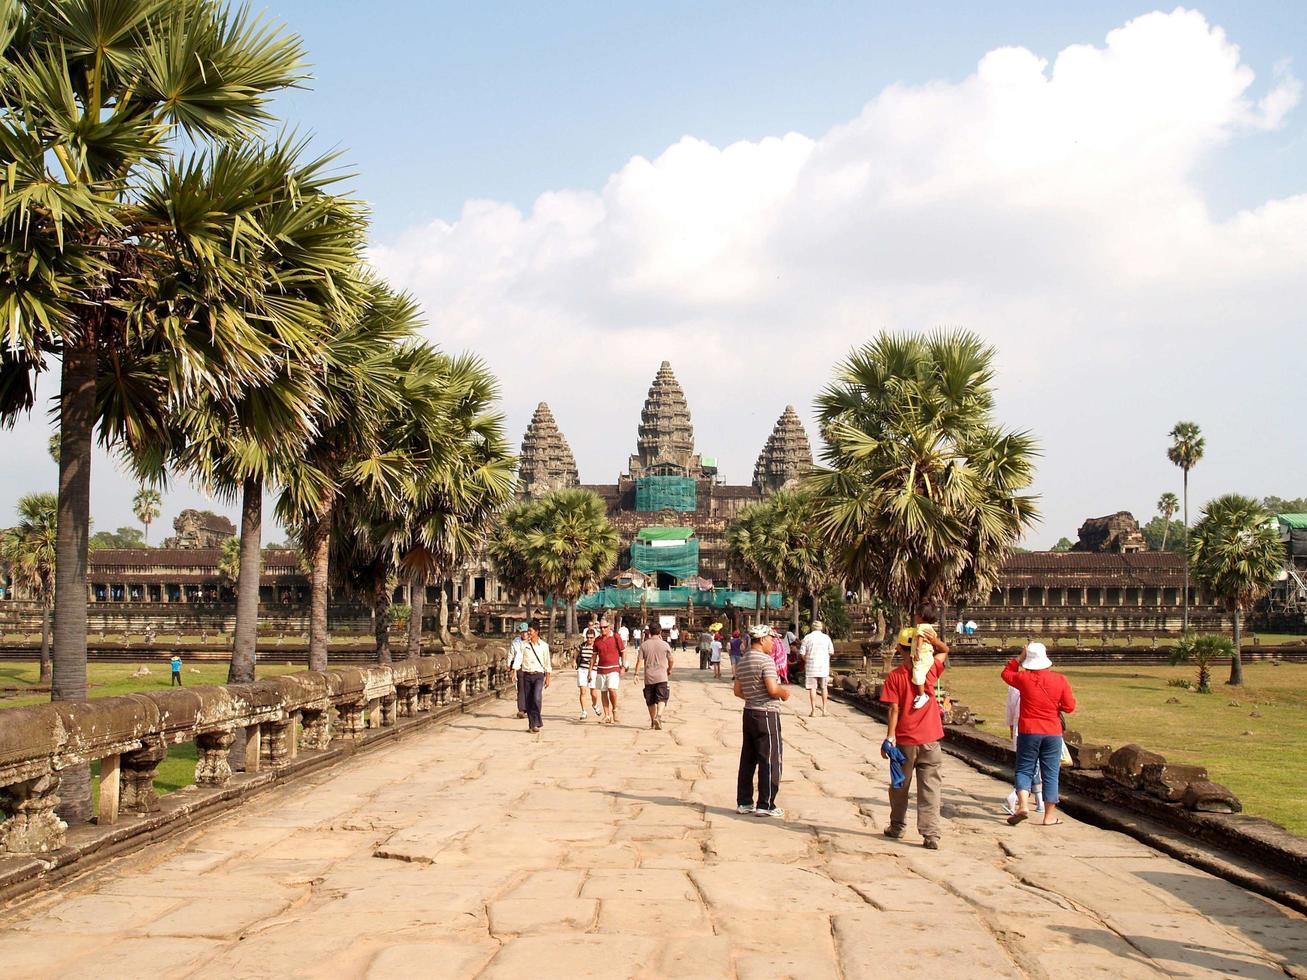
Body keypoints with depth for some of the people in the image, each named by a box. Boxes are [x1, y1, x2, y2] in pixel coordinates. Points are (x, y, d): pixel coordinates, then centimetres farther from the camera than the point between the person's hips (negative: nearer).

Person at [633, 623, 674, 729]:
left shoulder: (644, 644, 0)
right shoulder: (664, 644, -1)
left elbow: (639, 660, -4)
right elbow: (670, 660, 8)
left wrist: (636, 674, -1)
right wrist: (669, 670, 26)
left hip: (649, 677, 2)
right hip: (661, 677, -2)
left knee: (650, 701, 13)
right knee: (661, 699, -4)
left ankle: (653, 721, 24)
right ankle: (658, 716, -28)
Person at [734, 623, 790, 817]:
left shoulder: (743, 661, 10)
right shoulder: (766, 660, -16)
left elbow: (738, 691, 13)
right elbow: (773, 689, -23)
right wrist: (785, 692, -4)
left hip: (749, 712, 8)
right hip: (767, 714, -8)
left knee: (748, 760, 13)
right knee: (770, 761, -1)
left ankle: (744, 802, 18)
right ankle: (765, 805, 1)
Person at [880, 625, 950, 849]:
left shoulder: (894, 676, -8)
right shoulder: (929, 670, -2)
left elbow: (894, 710, -10)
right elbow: (945, 651, 16)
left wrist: (889, 738, -6)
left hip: (904, 740, -1)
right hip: (930, 740, 1)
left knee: (900, 785, 16)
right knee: (930, 789, 1)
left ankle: (897, 827, 29)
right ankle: (931, 835, -6)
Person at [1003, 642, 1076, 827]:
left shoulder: (1024, 678, -8)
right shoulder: (1060, 680, -6)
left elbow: (1006, 673, 12)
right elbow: (1069, 707, -2)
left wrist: (1019, 659, 13)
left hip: (1028, 732, -1)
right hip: (1053, 733, 1)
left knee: (1024, 770, 10)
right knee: (1050, 774, 8)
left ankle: (1023, 805, -11)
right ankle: (1049, 816, 10)